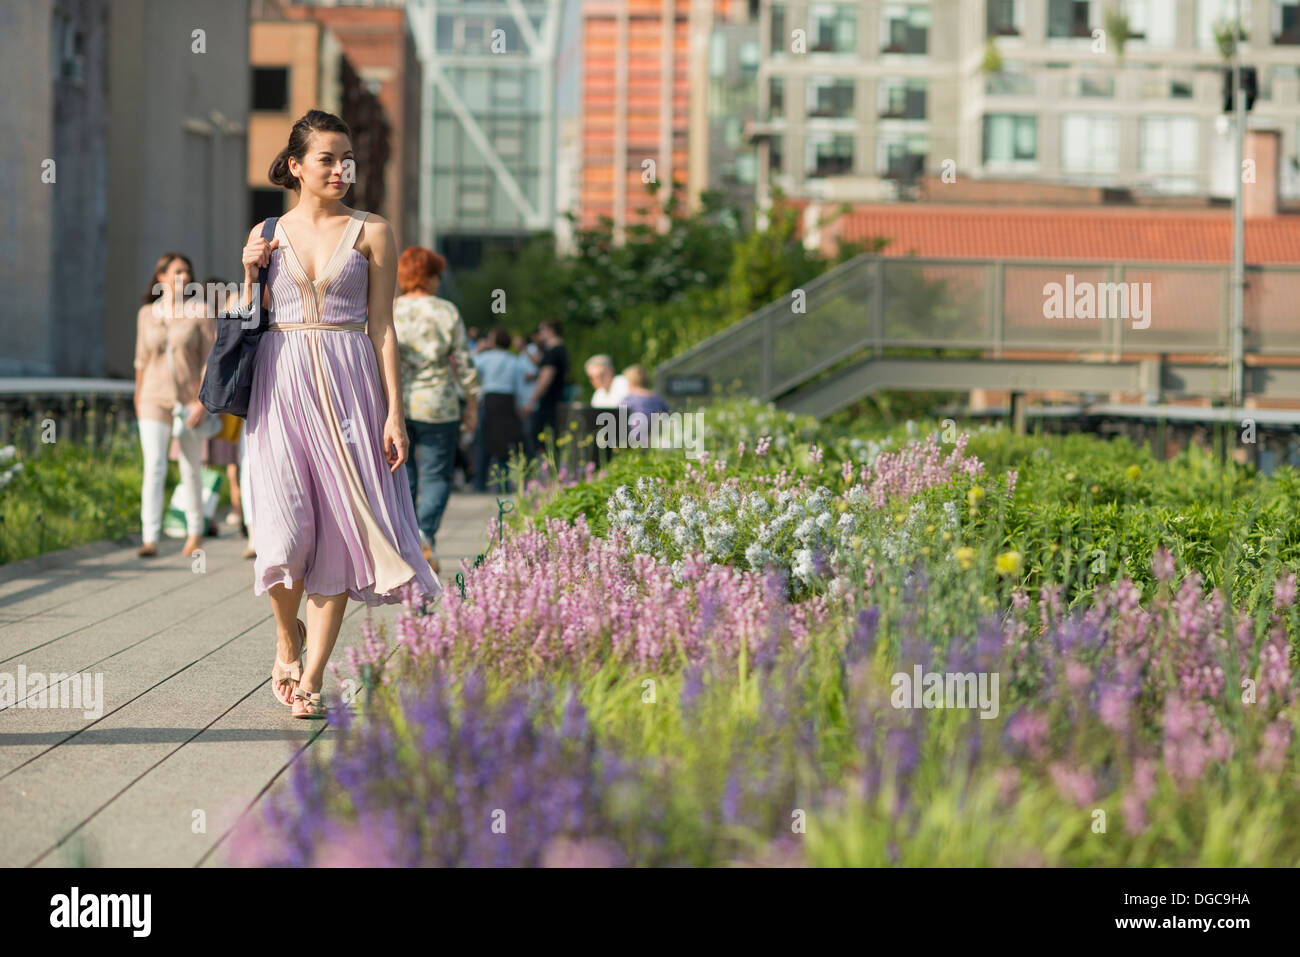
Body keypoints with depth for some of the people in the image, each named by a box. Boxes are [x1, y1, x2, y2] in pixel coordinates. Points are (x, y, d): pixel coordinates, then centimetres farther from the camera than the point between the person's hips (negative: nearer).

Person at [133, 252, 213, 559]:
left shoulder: (200, 312, -4)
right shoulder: (146, 314, 5)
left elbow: (211, 360, -7)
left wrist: (203, 402, -16)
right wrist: (138, 398, 19)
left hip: (191, 400, -1)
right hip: (155, 401, 1)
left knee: (190, 471, 8)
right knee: (154, 468, -14)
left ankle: (195, 532, 29)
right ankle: (150, 540, -20)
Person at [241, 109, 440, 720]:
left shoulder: (372, 233, 5)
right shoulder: (268, 234, 10)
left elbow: (382, 327, 2)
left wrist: (394, 411, -5)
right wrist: (250, 274, -3)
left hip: (348, 386, -1)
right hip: (280, 383, 1)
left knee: (337, 527, -6)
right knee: (286, 525, -10)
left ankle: (312, 676, -1)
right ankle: (287, 642, 18)